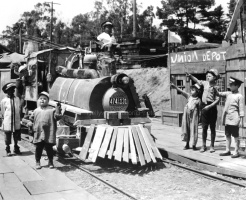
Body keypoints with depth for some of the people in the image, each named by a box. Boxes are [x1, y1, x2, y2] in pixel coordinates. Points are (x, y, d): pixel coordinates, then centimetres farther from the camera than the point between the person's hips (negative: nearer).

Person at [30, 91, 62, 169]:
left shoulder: (52, 110, 0)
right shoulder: (36, 111, 10)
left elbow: (56, 117, -10)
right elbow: (32, 119, 24)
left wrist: (58, 109, -21)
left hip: (49, 134, -2)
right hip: (38, 134, 3)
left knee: (49, 148, 6)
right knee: (38, 148, 8)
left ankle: (50, 162, 21)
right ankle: (37, 162, 22)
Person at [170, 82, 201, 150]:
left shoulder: (198, 100, -3)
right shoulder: (189, 96, 6)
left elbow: (199, 109, 0)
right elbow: (182, 92, -3)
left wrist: (199, 118, -1)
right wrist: (175, 87, -14)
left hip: (194, 115, -4)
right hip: (187, 114, 4)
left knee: (194, 129, -1)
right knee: (186, 129, 8)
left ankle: (194, 145, 9)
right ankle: (187, 144, 19)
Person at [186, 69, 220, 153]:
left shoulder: (215, 87, -8)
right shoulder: (205, 83, 6)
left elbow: (217, 100, -13)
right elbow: (197, 81, 21)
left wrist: (209, 106, -20)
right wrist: (190, 75, 7)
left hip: (212, 108, -4)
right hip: (204, 108, 4)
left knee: (212, 128, 6)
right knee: (204, 128, 6)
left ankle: (212, 146, 16)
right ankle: (204, 146, 15)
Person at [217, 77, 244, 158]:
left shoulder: (239, 96, -5)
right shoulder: (228, 94, 11)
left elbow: (241, 109, -7)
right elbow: (219, 93, 11)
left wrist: (241, 120, -9)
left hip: (234, 118, -6)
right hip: (227, 118, 6)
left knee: (235, 136, 1)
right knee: (227, 135, 12)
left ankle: (236, 152, 8)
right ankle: (227, 150, 21)